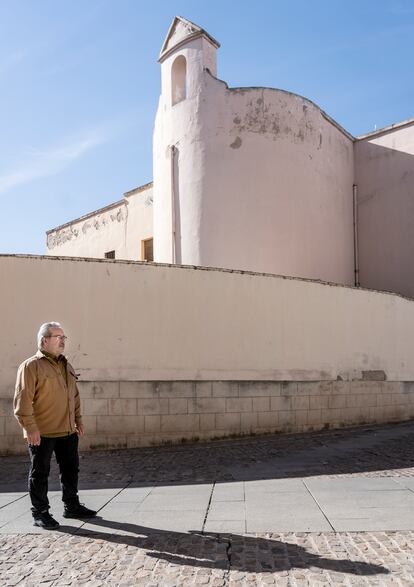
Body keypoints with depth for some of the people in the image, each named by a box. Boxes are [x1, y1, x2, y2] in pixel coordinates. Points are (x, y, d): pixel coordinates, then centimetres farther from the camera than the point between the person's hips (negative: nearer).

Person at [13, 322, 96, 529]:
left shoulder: (66, 366, 14)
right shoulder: (31, 366, -10)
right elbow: (23, 400, -15)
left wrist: (78, 419, 18)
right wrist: (30, 428, -19)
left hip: (68, 431, 7)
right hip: (41, 433, -7)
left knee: (70, 469, 14)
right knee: (40, 473, 5)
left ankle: (71, 506, 28)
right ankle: (40, 514, 17)